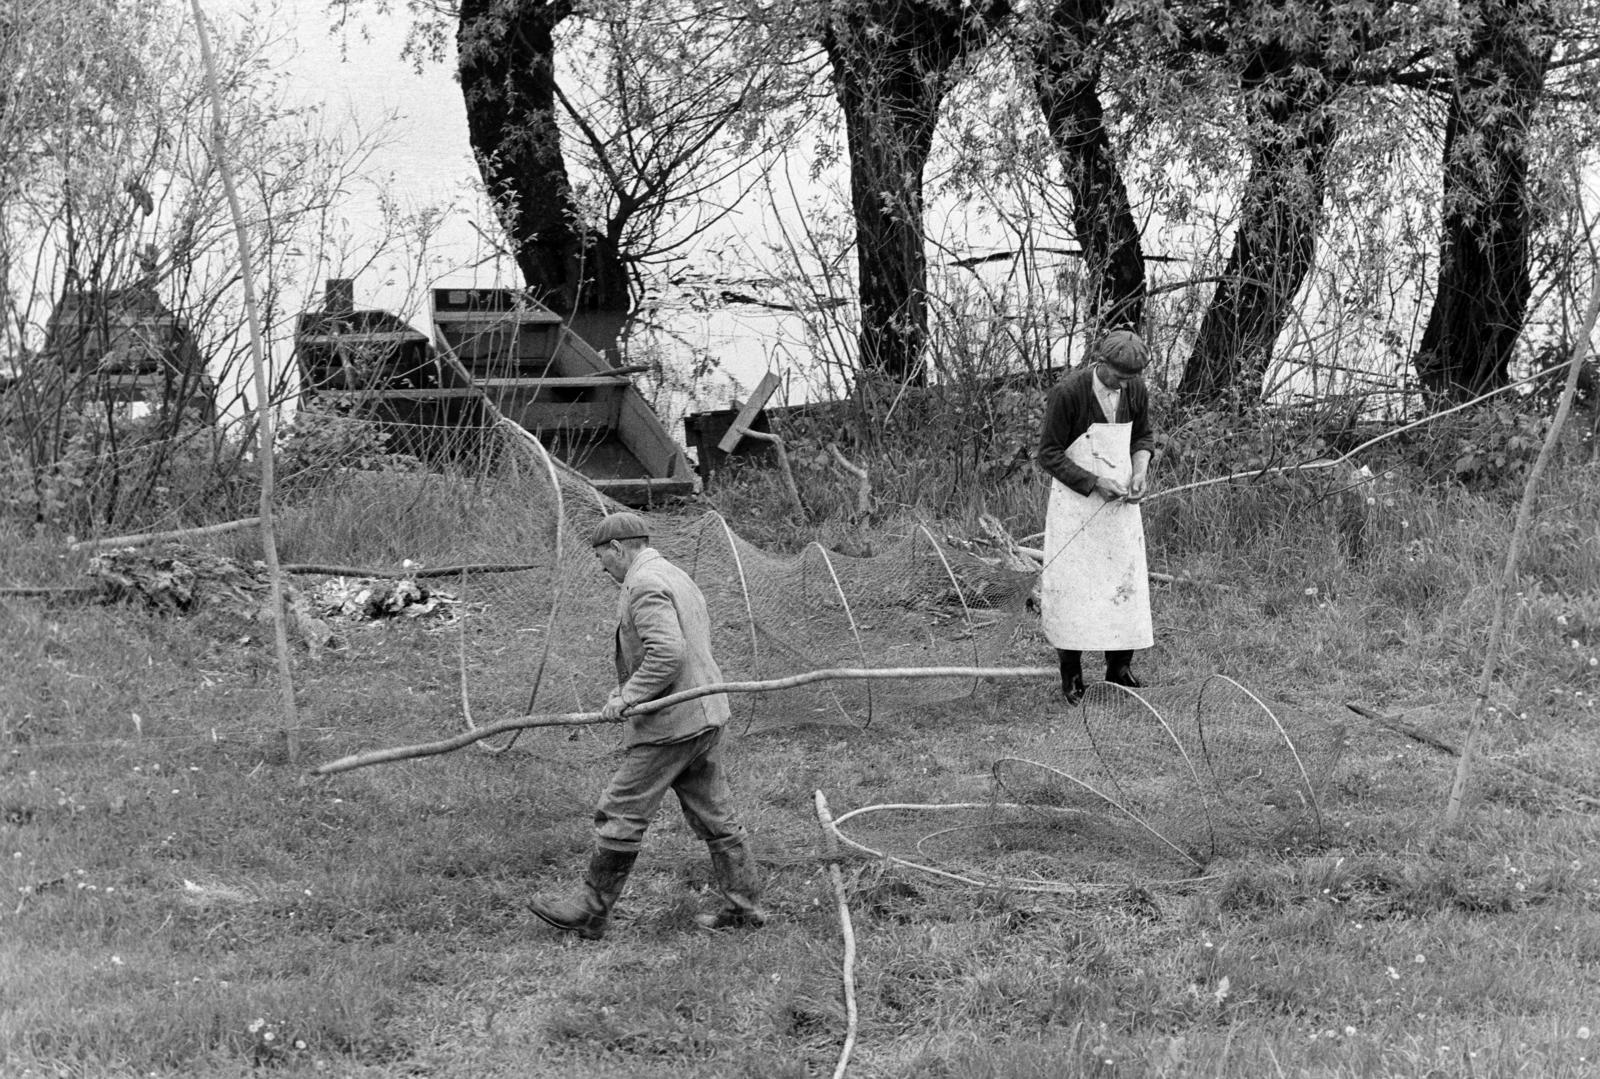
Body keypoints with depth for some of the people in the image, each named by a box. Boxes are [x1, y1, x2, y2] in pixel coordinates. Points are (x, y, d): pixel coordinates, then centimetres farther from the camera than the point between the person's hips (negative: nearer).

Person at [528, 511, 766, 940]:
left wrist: (627, 697, -19)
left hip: (668, 724, -10)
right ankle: (744, 905, 17)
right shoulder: (677, 577, 18)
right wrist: (628, 690, 16)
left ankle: (590, 912, 3)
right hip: (705, 715, 10)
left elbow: (667, 653, -26)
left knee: (621, 816, -3)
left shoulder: (644, 586, -14)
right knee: (712, 816, 14)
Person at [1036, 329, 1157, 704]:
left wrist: (1140, 470, -6)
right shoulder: (1067, 392, -19)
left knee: (1125, 579, 4)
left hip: (1119, 501, 5)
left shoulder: (1136, 389, -3)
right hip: (1075, 502, -5)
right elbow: (1049, 454, -14)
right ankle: (1071, 675, 4)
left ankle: (1119, 666, 15)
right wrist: (1094, 483, -20)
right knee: (1071, 584, -4)